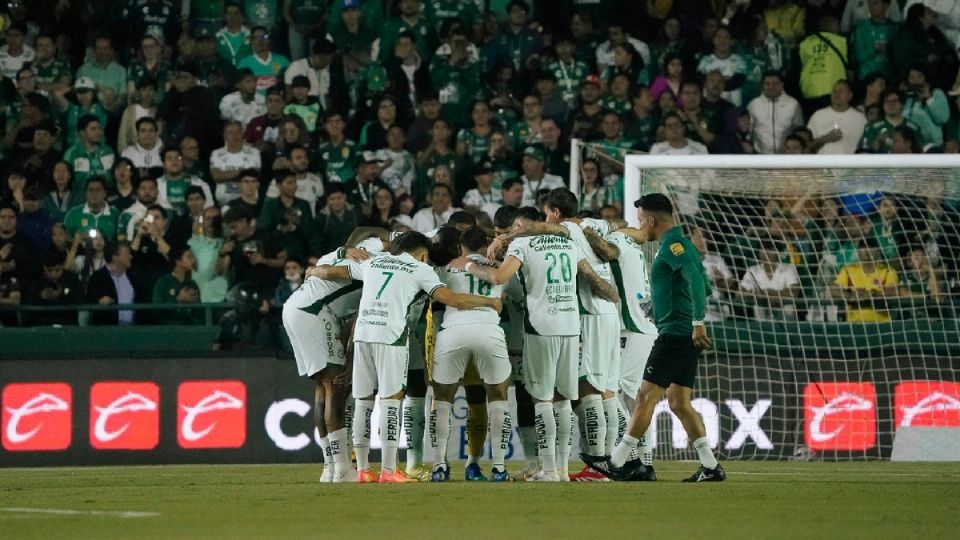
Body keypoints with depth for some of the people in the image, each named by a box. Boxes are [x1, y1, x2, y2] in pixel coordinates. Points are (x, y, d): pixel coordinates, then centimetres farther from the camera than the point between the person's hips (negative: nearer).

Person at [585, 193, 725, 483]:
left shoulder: (673, 244, -12)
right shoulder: (678, 243, 18)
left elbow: (697, 281, -26)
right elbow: (702, 285, 24)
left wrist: (697, 322, -28)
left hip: (675, 333, -10)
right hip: (686, 336, 10)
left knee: (646, 396, -6)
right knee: (679, 402, 10)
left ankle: (617, 462, -4)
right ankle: (711, 467, 7)